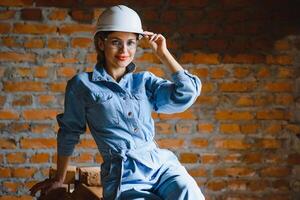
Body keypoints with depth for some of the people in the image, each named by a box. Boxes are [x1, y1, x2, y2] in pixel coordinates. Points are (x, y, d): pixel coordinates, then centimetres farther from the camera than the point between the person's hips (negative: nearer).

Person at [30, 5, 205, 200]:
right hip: (125, 177, -3)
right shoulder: (82, 85, 7)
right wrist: (59, 178, 22)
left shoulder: (145, 81, 14)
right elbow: (69, 131, 15)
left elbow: (187, 94, 1)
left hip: (162, 164, 3)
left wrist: (163, 53, 6)